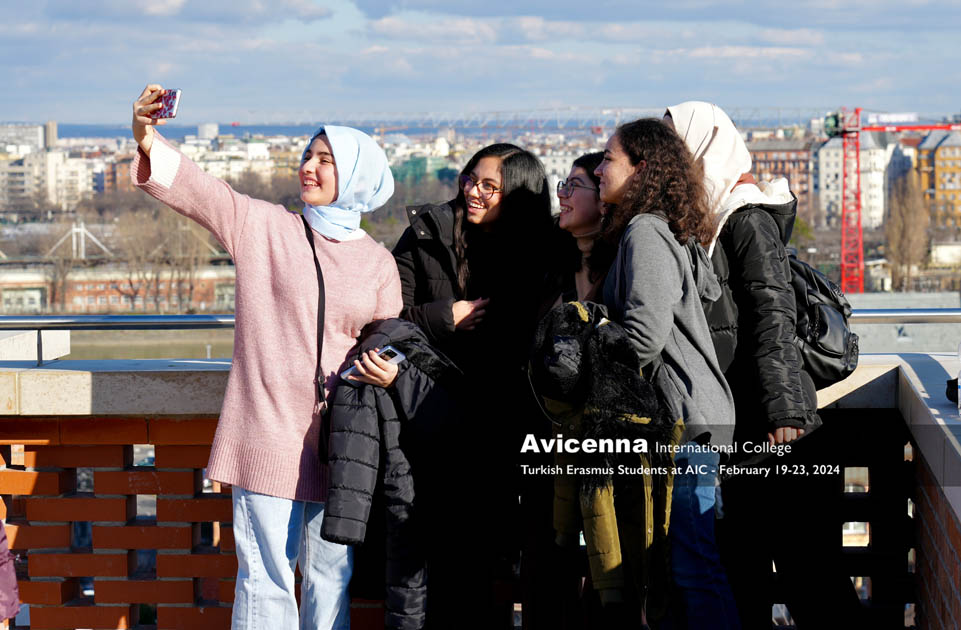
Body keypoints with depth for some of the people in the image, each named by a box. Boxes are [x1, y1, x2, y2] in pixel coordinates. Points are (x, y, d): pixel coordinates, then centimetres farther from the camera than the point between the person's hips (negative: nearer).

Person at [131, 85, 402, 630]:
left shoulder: (378, 262, 8)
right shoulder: (264, 228, 2)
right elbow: (195, 189, -9)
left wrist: (387, 371, -9)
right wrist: (148, 140, -26)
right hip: (269, 436, -3)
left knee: (332, 579, 10)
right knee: (266, 580, -4)